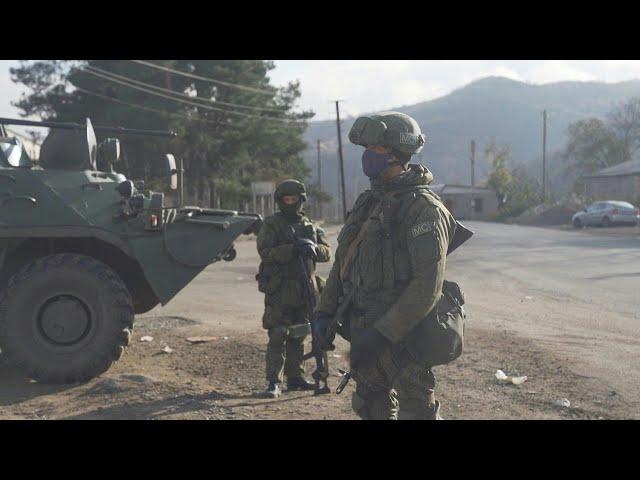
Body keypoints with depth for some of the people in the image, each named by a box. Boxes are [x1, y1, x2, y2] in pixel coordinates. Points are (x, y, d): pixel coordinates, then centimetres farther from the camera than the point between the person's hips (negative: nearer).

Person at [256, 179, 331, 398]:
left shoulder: (310, 226, 14)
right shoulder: (271, 224, -1)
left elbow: (327, 252, 8)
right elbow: (265, 252, -14)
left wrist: (313, 248, -14)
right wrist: (293, 249, -24)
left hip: (304, 290, 5)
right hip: (279, 290, -5)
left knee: (298, 336, 12)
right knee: (278, 336, -7)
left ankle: (295, 378, 21)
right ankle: (274, 382, -4)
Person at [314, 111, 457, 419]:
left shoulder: (423, 208, -15)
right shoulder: (368, 203, 12)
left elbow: (428, 284, -22)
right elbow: (343, 263, 17)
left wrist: (383, 334, -25)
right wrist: (324, 311, 5)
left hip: (402, 336, -8)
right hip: (363, 333, 8)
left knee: (415, 411, -1)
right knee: (373, 409, 18)